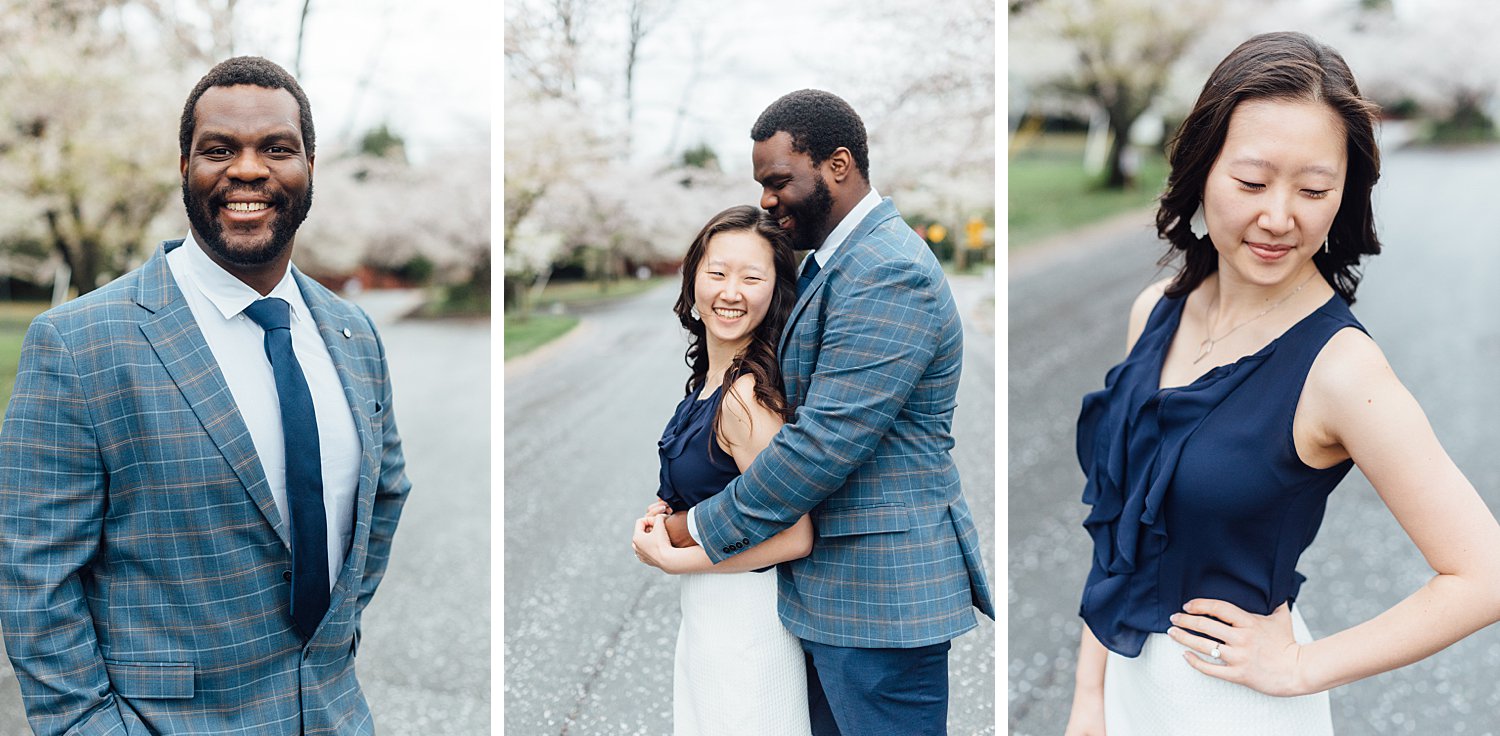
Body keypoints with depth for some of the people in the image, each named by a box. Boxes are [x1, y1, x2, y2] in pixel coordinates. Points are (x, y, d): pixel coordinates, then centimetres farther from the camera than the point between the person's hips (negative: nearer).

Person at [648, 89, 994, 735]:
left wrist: (702, 529, -14)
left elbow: (825, 441, -24)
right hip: (833, 584, 10)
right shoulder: (833, 261, 14)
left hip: (882, 590, -10)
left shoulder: (889, 273, -19)